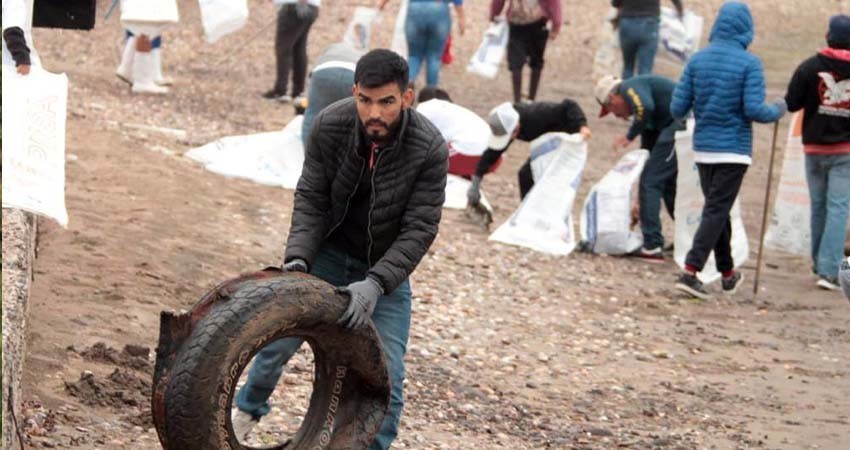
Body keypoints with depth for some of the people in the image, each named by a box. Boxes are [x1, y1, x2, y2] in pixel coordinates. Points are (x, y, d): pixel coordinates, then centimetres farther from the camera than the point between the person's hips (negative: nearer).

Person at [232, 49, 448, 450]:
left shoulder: (429, 149, -26)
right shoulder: (329, 125, -20)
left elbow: (419, 229, -24)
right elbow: (310, 198, -11)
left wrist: (376, 283, -34)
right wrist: (297, 258, -24)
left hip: (385, 266, -1)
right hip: (327, 250, 1)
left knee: (386, 372, -8)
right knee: (280, 335, 3)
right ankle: (248, 410, 31)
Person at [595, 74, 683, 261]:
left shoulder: (629, 87, 3)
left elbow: (646, 107, -23)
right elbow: (648, 149, 32)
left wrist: (630, 136, -4)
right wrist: (641, 201, 35)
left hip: (680, 124, -10)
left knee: (651, 183, -2)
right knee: (669, 184, 23)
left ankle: (652, 246, -3)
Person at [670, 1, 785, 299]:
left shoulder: (697, 60, 1)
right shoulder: (749, 63, -11)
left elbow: (678, 109, -1)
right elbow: (754, 110, -16)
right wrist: (779, 110, 4)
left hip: (703, 149, 5)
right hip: (734, 151, -5)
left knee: (717, 209, 17)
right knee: (716, 212, -3)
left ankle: (728, 273, 27)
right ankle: (690, 271, -13)